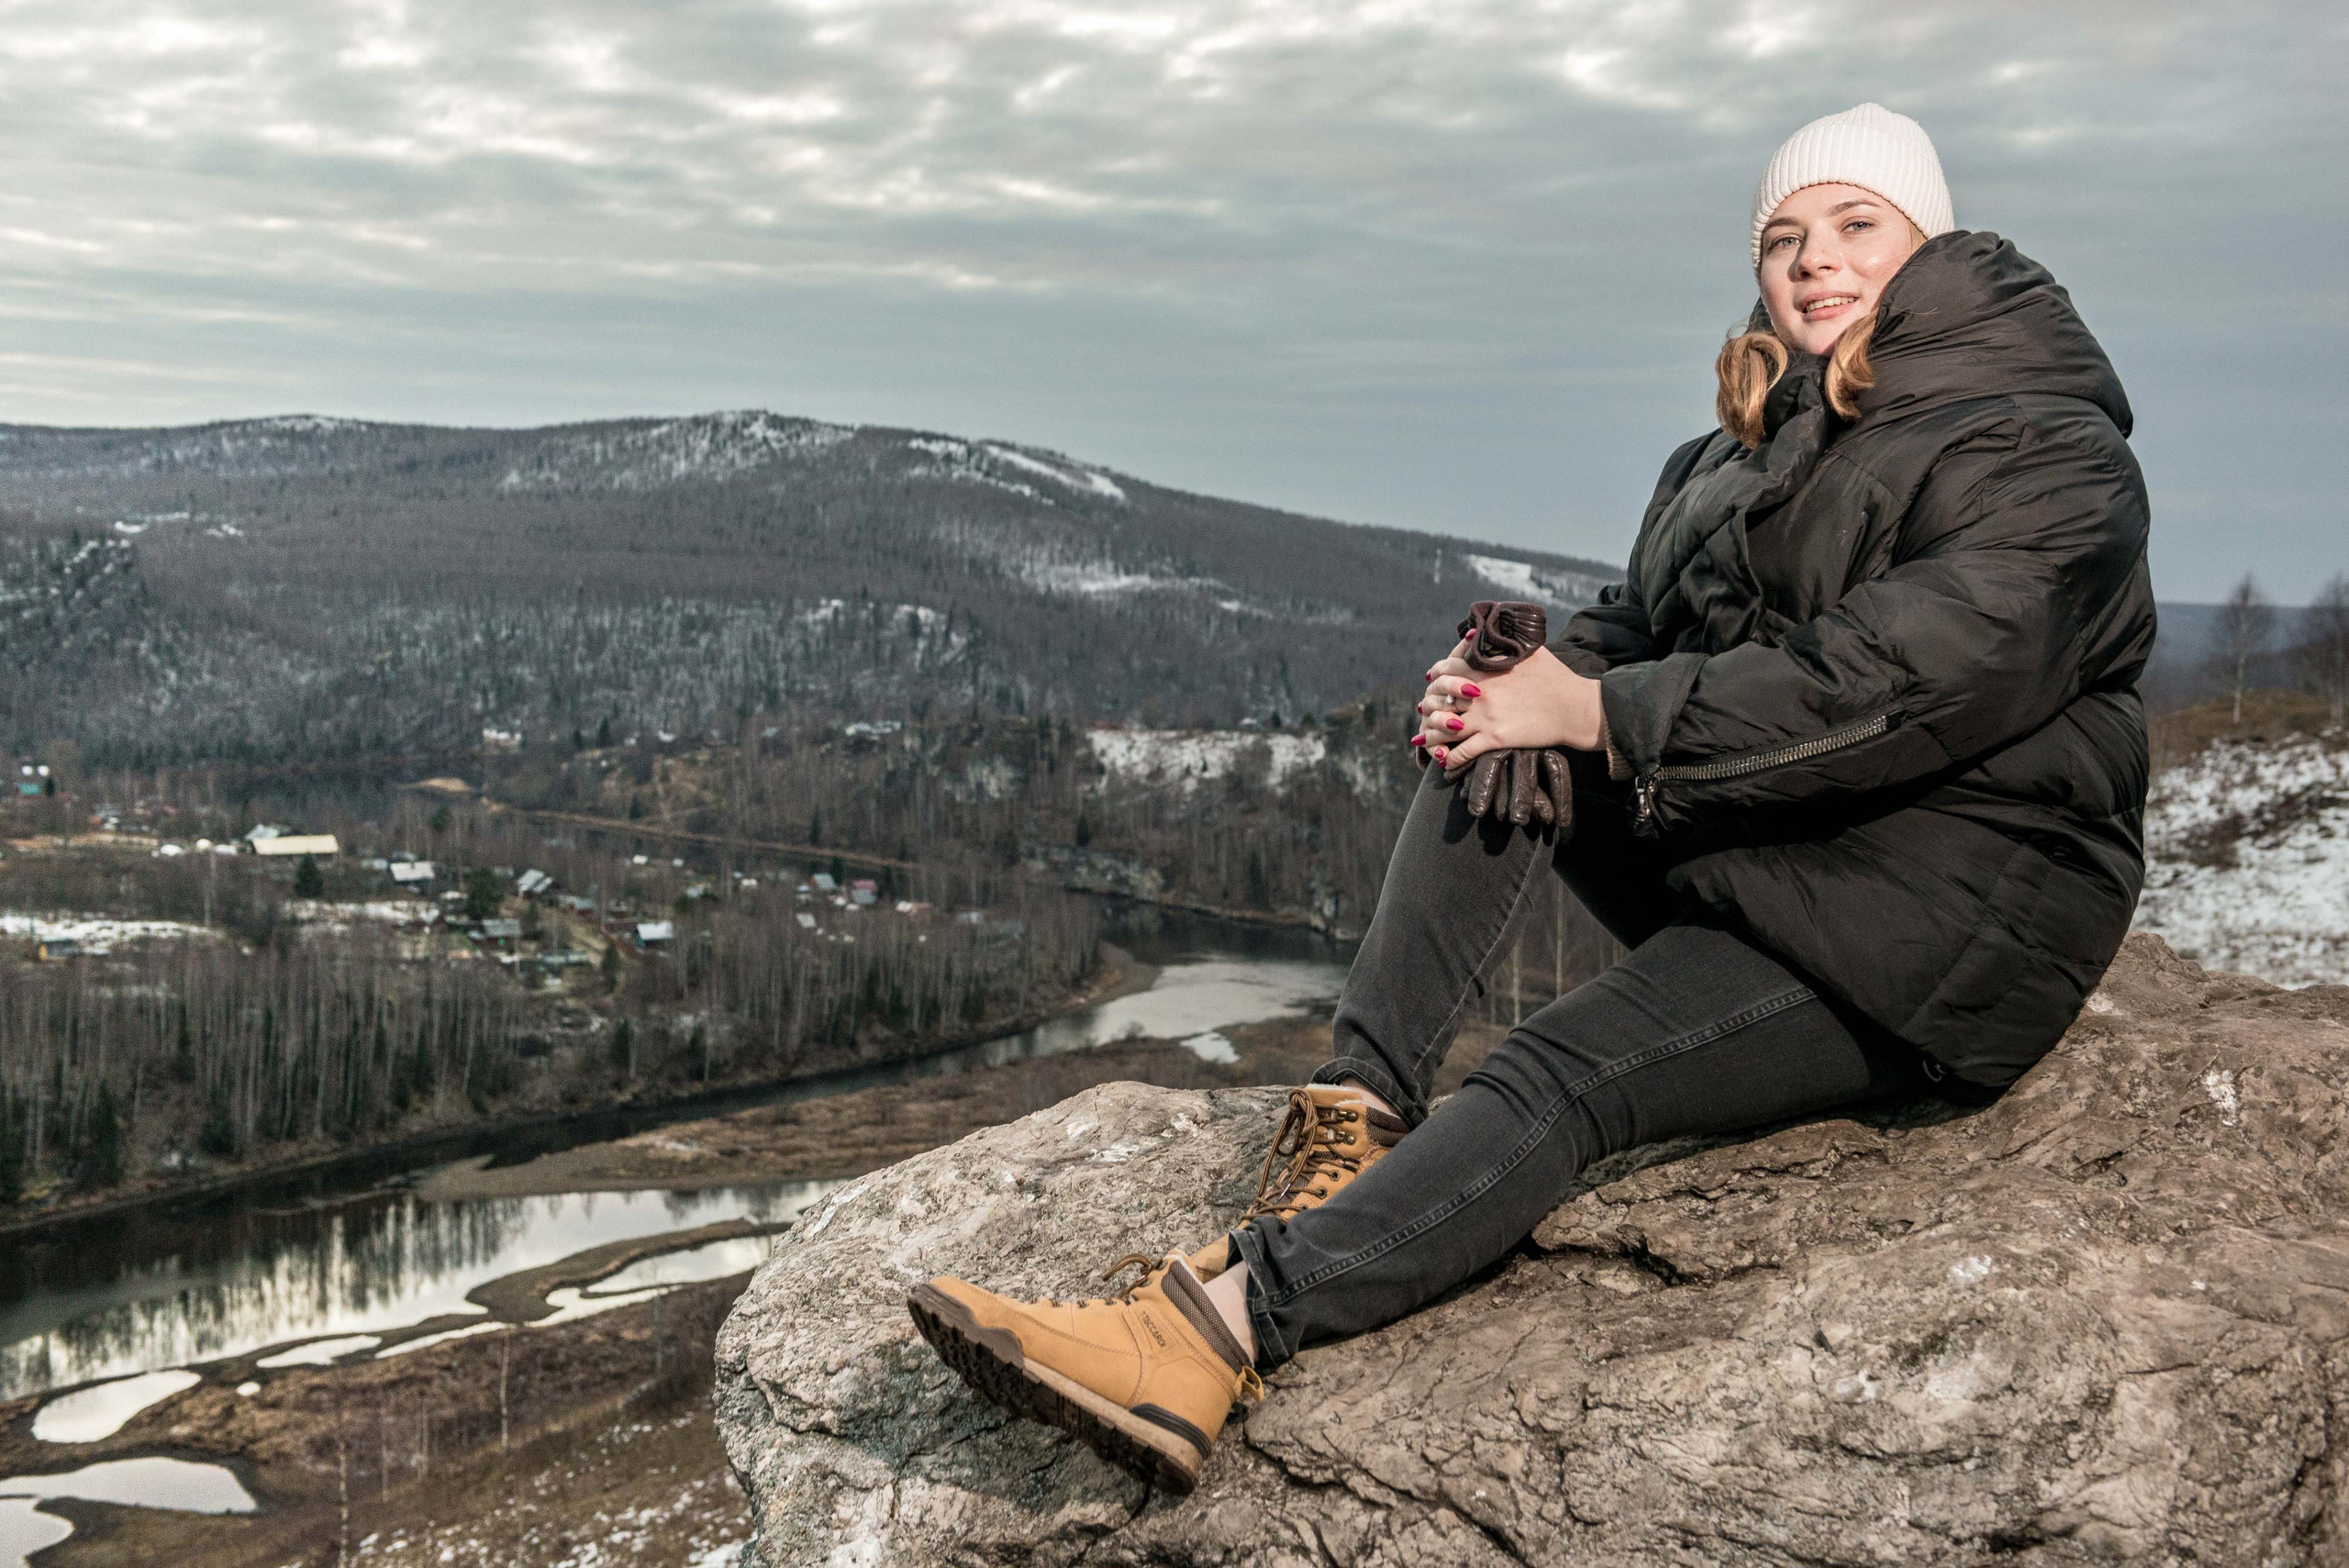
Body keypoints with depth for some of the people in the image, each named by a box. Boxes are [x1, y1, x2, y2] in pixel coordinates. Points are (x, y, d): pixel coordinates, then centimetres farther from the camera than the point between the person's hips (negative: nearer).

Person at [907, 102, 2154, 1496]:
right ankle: (1357, 1125, -22)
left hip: (1944, 933, -8)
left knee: (1563, 1078, -28)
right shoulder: (1754, 447, 16)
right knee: (1492, 748, -12)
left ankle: (1217, 1329, -38)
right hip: (1746, 857, 8)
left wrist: (1593, 710, -22)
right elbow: (1640, 628, 12)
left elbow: (1884, 688, -23)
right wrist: (1540, 674, -12)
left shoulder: (2046, 456, -10)